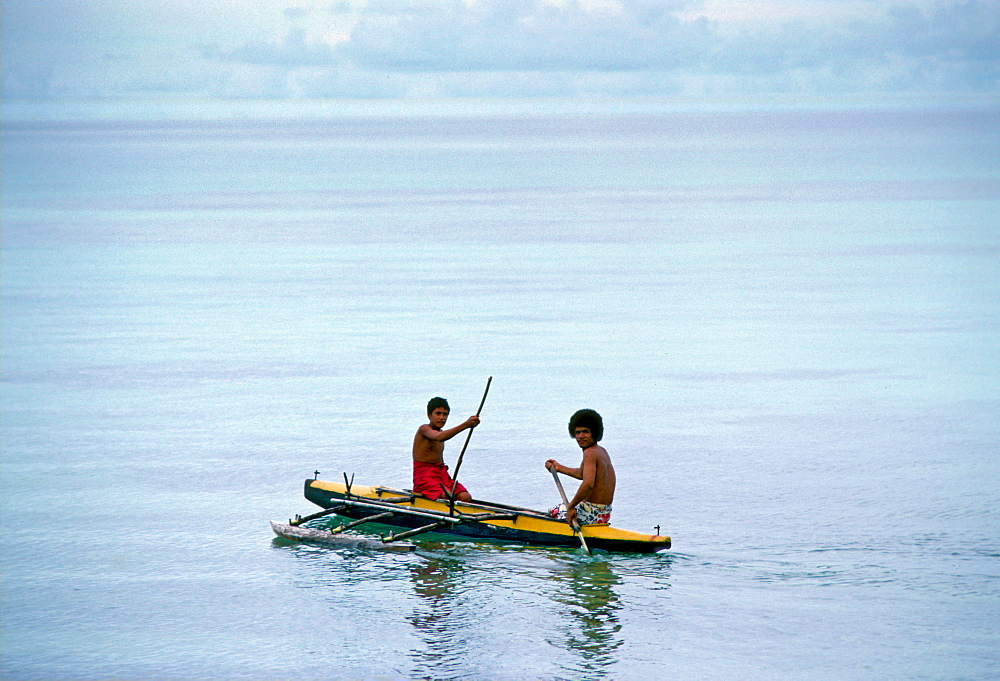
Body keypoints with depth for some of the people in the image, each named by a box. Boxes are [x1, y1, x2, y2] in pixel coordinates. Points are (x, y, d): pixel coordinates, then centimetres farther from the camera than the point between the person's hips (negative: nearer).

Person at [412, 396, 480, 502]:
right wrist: (465, 425, -41)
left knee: (466, 497, -16)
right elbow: (439, 437, -30)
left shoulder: (441, 432, 20)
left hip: (442, 474, 8)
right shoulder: (424, 429, -7)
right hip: (424, 476, -8)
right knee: (447, 496, -33)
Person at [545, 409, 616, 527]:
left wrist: (571, 507, -26)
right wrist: (559, 468, 33)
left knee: (551, 513, 12)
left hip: (591, 514, -9)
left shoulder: (590, 453, -20)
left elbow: (588, 484, -35)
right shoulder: (602, 451, 10)